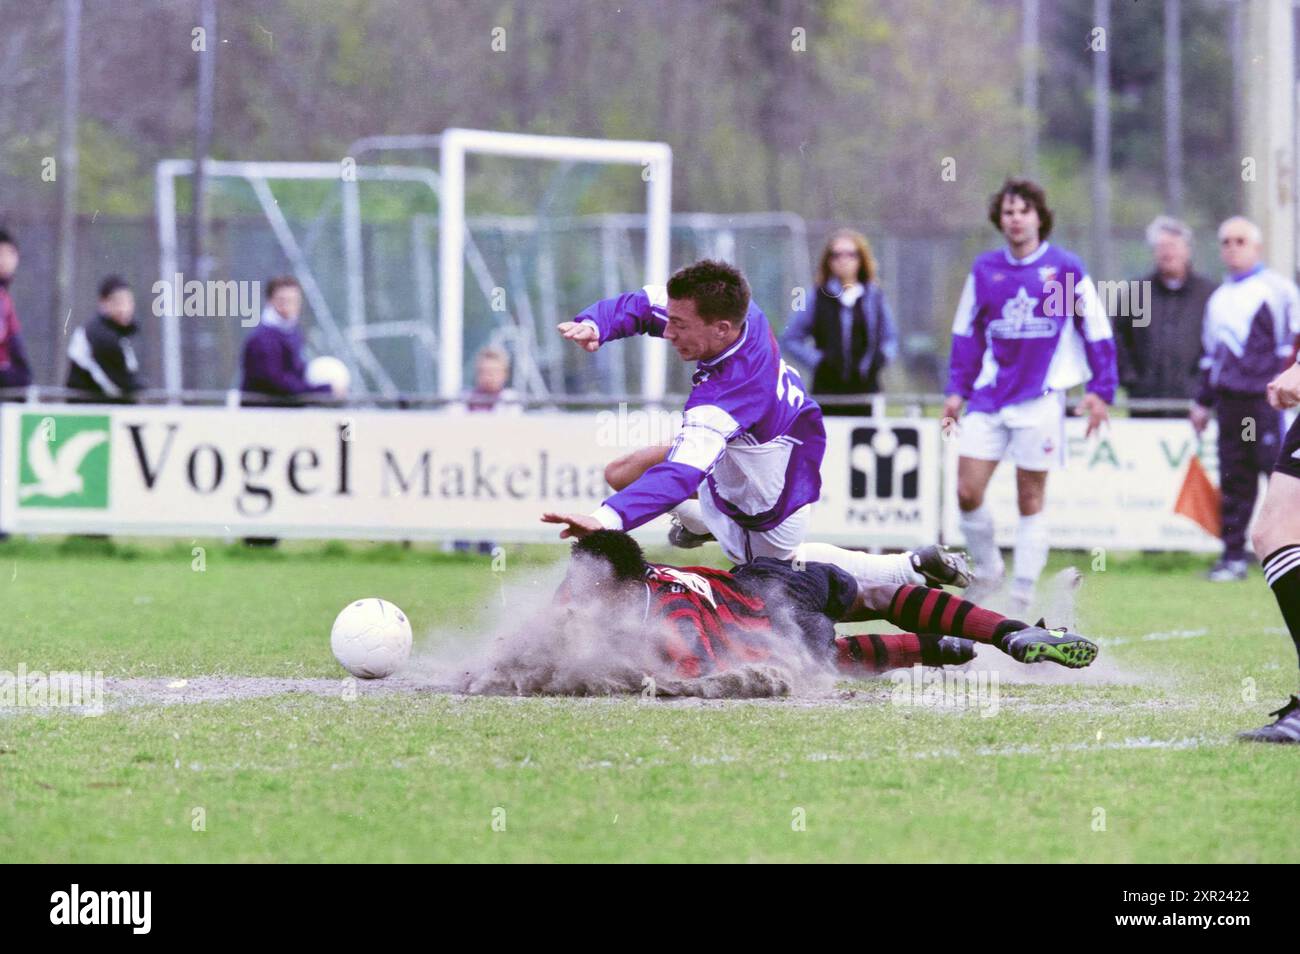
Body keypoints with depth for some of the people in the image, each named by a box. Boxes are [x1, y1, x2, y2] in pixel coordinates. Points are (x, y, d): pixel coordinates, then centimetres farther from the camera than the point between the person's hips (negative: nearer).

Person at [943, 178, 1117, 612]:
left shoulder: (1066, 268, -3)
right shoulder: (984, 269, 6)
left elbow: (1097, 333, 1)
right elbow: (966, 333, 15)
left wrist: (1099, 391, -3)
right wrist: (957, 388, 9)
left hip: (1041, 399, -3)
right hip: (989, 398, 3)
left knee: (1030, 500, 2)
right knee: (967, 492, -4)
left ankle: (1023, 598, 9)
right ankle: (988, 569, 19)